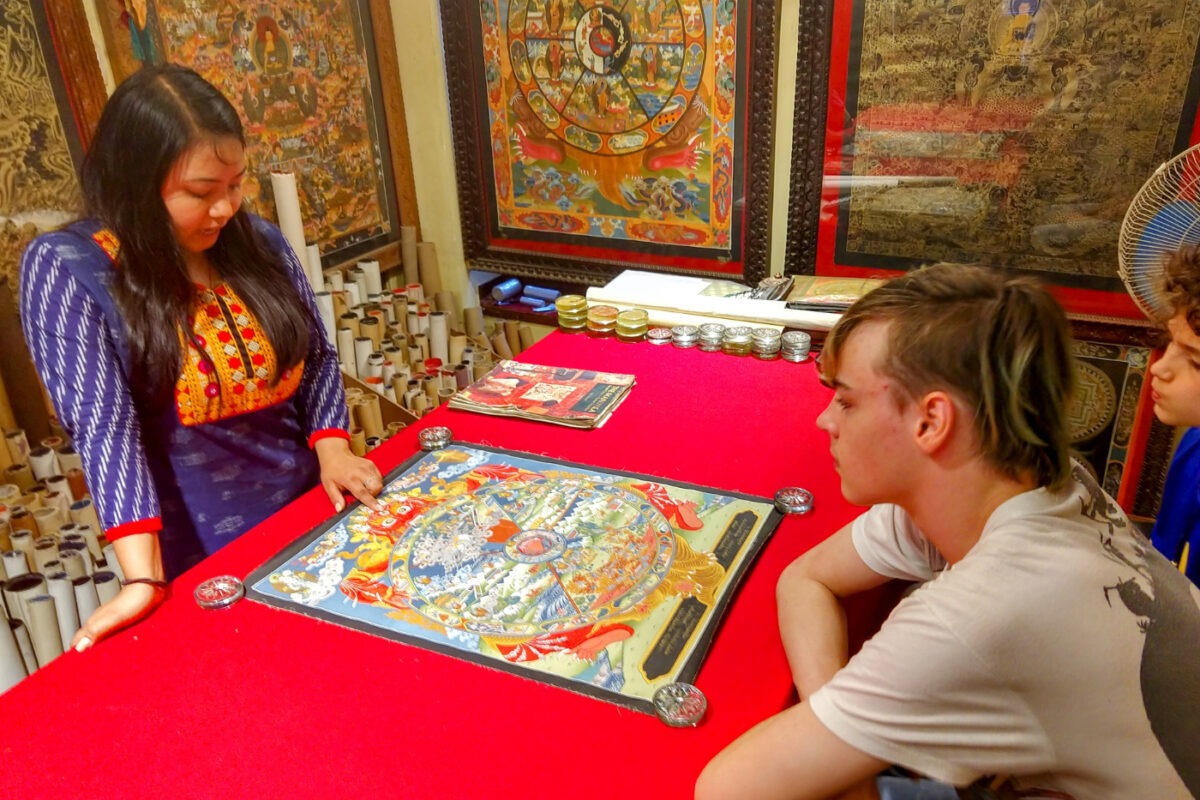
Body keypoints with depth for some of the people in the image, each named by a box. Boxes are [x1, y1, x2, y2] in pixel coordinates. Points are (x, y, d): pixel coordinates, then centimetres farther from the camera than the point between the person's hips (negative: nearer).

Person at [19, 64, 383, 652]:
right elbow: (103, 425, -21)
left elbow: (317, 357, 6)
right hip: (201, 566, -4)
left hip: (315, 516, 4)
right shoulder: (65, 267, -13)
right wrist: (142, 579, -29)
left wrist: (332, 447, -11)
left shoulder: (255, 240, -1)